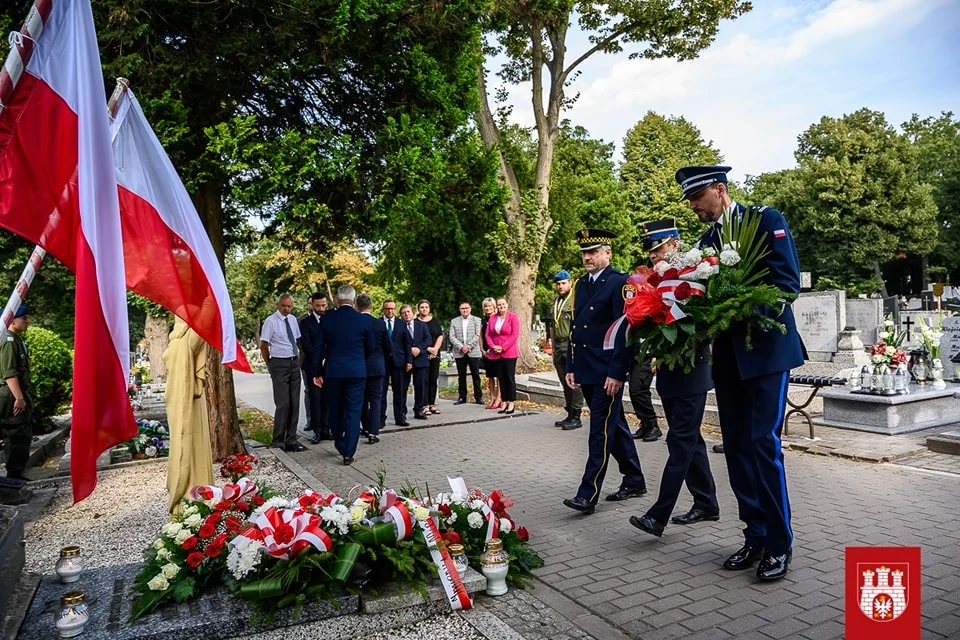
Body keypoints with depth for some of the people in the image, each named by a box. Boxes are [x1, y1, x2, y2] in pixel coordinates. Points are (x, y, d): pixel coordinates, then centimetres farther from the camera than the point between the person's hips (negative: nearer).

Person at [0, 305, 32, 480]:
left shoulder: (18, 340, 16)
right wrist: (18, 397, -24)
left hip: (19, 393, 10)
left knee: (24, 435, 13)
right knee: (17, 436, -6)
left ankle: (17, 473, 20)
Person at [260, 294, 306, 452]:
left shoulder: (293, 320, 9)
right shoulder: (271, 321, -9)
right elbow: (263, 346, -6)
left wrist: (303, 357, 14)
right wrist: (269, 365, -2)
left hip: (295, 363, 6)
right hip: (279, 363, -6)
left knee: (294, 403, 9)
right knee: (283, 403, -7)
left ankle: (291, 439, 18)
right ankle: (278, 441, 6)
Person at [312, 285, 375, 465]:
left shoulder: (327, 318, -3)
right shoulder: (365, 320, -5)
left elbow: (319, 347, 1)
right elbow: (370, 348, 5)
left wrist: (317, 372, 9)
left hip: (332, 370, 2)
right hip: (357, 371, -1)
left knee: (335, 410, 18)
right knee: (353, 412, 3)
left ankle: (340, 445, 32)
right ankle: (348, 453, 2)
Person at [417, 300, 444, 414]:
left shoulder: (435, 321, 13)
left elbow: (440, 336, 10)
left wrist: (435, 348, -5)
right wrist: (428, 348, -12)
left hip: (435, 354, 4)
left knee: (434, 380, 4)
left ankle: (432, 404, 10)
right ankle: (425, 406, -3)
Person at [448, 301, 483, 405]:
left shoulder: (476, 320, 6)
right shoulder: (454, 321, 10)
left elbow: (477, 335, -4)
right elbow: (452, 337, 1)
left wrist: (469, 346, -14)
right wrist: (461, 347, -11)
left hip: (473, 352, -2)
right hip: (459, 353, 2)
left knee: (476, 375, 2)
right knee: (461, 376, 7)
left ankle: (478, 396, 8)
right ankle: (462, 397, 13)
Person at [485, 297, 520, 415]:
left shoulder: (513, 317, -3)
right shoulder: (492, 318, 10)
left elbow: (515, 334, -10)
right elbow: (488, 334, 9)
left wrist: (503, 347, -13)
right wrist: (493, 346, -7)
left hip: (509, 353, -4)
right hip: (496, 354, 4)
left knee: (510, 378, -2)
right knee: (501, 378, 8)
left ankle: (511, 403, 4)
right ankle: (505, 402, 14)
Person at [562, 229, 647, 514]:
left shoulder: (620, 282, -9)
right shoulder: (581, 284, 14)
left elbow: (625, 330, -15)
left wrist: (617, 373, -19)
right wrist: (571, 367, 13)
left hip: (608, 372, -8)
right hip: (586, 371, 8)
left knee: (601, 432, -4)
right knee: (614, 426, 17)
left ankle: (588, 495, 0)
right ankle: (634, 481, 30)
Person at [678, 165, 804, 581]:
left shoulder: (765, 220, -2)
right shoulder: (706, 240, 14)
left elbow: (788, 280, -11)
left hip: (766, 348, -6)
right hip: (727, 355, 6)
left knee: (763, 443, -8)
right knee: (737, 448, 7)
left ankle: (779, 543, 7)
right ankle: (756, 537, 19)